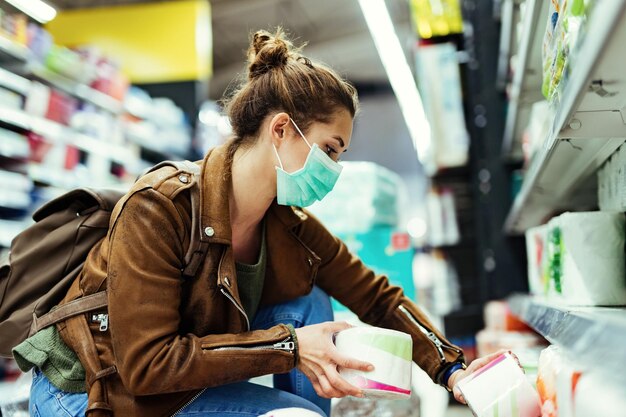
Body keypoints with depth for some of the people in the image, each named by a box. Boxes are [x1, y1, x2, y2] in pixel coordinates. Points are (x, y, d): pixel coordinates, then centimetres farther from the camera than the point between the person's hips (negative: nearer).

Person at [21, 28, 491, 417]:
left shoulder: (292, 226, -8)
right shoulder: (159, 206, -27)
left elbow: (378, 297, 1)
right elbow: (145, 363, -28)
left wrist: (453, 369, -9)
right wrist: (289, 347, -30)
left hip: (182, 378, 6)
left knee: (309, 304, -7)